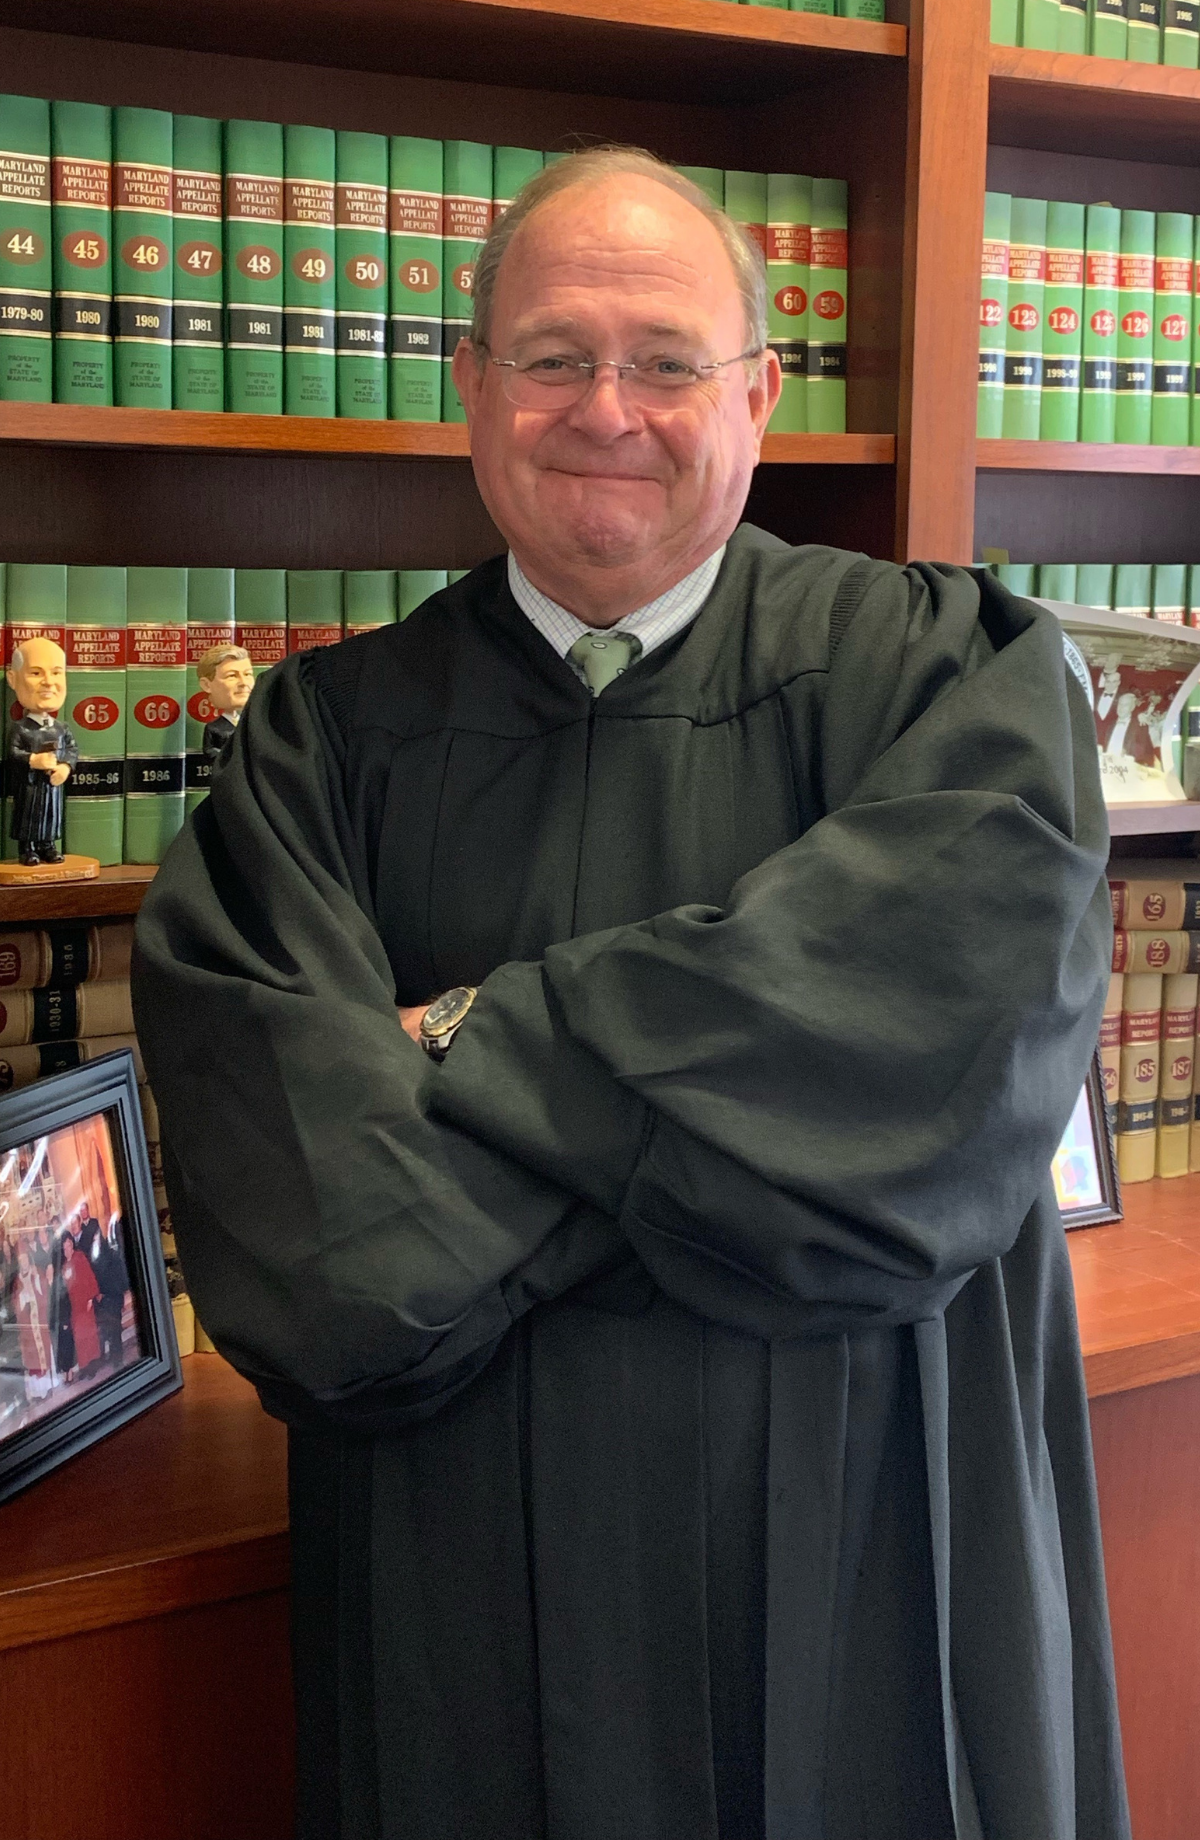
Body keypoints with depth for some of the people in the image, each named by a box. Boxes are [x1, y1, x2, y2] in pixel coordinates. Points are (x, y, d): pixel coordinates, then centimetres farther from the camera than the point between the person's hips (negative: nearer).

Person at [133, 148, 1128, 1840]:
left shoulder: (934, 668, -3)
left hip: (852, 1564, -1)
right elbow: (257, 1088, -12)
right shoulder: (330, 735, 1)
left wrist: (484, 1048, -17)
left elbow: (973, 979, -21)